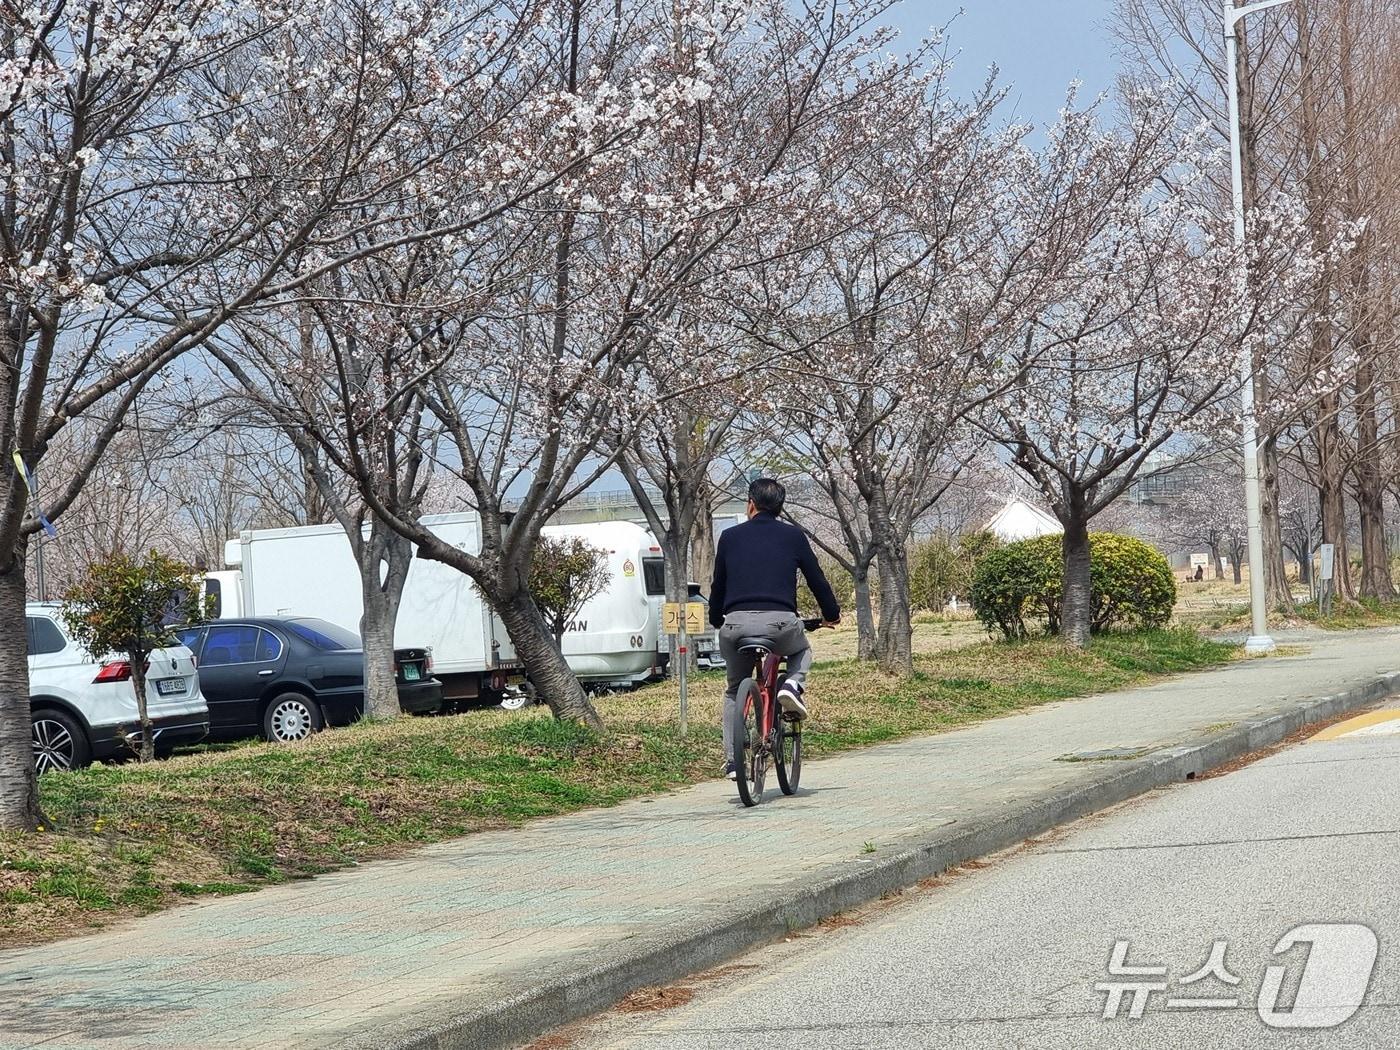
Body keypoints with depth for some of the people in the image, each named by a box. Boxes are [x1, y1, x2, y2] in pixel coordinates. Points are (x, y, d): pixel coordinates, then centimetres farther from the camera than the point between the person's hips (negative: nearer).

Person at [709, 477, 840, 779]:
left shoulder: (730, 537, 15)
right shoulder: (793, 536, 12)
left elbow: (718, 585, 20)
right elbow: (816, 579, 19)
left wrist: (716, 620, 38)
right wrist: (831, 614, 36)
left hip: (736, 623, 1)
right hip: (780, 623, -1)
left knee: (734, 690, 23)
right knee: (802, 650, 34)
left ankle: (733, 761, 11)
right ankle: (793, 686, 3)